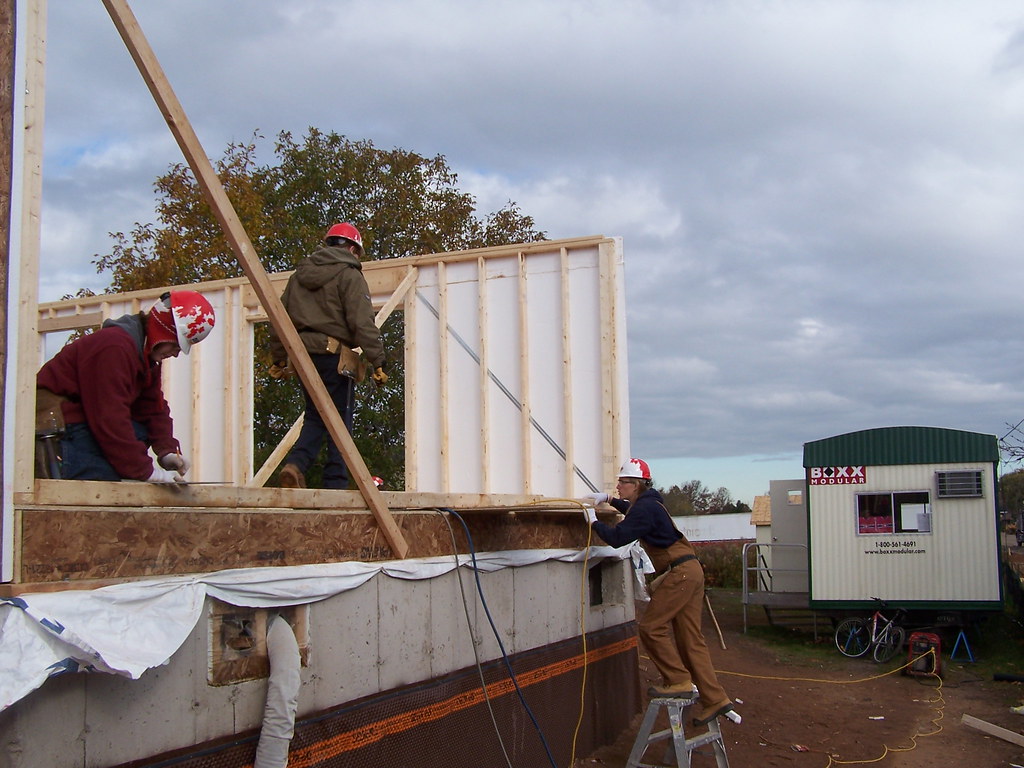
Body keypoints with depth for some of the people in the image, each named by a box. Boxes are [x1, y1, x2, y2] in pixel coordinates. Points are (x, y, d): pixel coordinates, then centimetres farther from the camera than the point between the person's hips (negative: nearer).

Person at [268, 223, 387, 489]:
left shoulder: (300, 273, 17)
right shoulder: (349, 275, -3)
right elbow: (363, 323, -12)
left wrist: (279, 358, 23)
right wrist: (378, 362, -12)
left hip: (302, 354, 6)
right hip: (334, 354, -6)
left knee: (314, 417, 16)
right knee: (340, 422, 1)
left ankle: (296, 463, -7)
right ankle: (336, 483, -1)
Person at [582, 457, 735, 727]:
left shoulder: (646, 508, -13)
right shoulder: (648, 503, 17)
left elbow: (618, 537, -21)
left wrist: (594, 521, -7)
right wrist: (608, 499, 35)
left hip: (680, 572, -10)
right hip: (690, 571, 10)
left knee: (651, 626, -7)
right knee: (690, 638, 8)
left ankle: (678, 682, -2)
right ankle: (715, 700, 8)